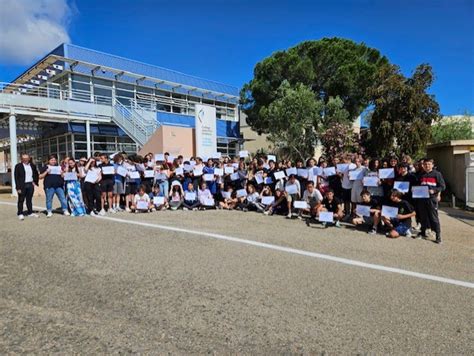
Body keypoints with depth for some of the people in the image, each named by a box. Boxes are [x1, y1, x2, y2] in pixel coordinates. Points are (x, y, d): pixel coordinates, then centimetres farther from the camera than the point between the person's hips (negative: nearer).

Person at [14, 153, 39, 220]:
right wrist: (18, 188, -12)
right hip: (22, 186, -4)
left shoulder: (32, 166, 9)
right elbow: (16, 177, -6)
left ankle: (30, 212, 18)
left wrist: (35, 182, 8)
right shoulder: (18, 166, -3)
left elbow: (36, 175, 22)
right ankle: (20, 214, 9)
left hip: (30, 185, 4)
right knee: (21, 200, 1)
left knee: (29, 199, 11)